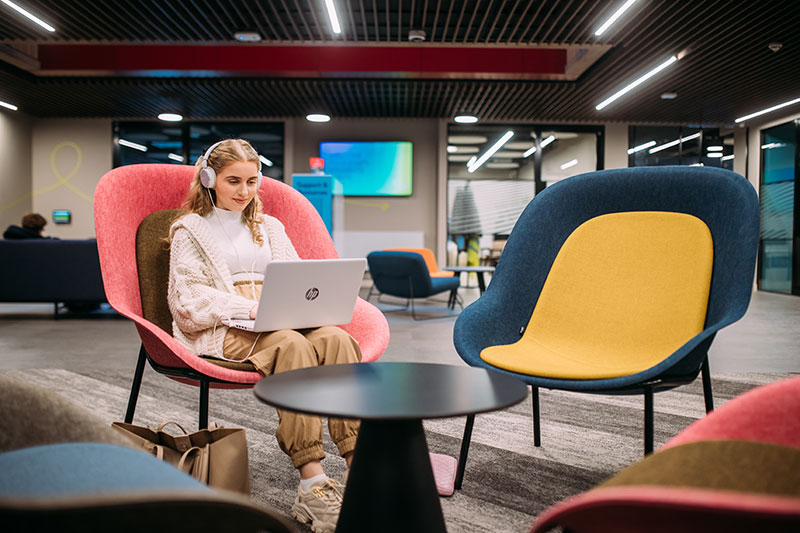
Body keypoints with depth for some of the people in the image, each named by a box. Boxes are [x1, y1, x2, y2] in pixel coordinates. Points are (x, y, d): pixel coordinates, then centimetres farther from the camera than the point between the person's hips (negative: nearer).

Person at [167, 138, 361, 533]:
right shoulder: (190, 230, 12)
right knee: (292, 345, -36)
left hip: (280, 321, 4)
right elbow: (189, 300, -1)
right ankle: (312, 483, -40)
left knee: (335, 338, -29)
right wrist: (249, 308, -16)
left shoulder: (269, 227, 27)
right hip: (224, 330, -4)